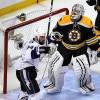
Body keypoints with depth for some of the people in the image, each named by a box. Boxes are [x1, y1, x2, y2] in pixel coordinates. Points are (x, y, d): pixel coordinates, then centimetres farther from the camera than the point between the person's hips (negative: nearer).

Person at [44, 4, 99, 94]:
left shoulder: (87, 23, -16)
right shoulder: (63, 20, -18)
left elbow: (91, 37, -5)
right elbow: (56, 30, -3)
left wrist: (94, 49, -2)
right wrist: (53, 38, -20)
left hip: (80, 49, -1)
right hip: (64, 47, 1)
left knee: (83, 68, -12)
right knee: (54, 65, -2)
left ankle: (85, 85, 21)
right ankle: (54, 85, 25)